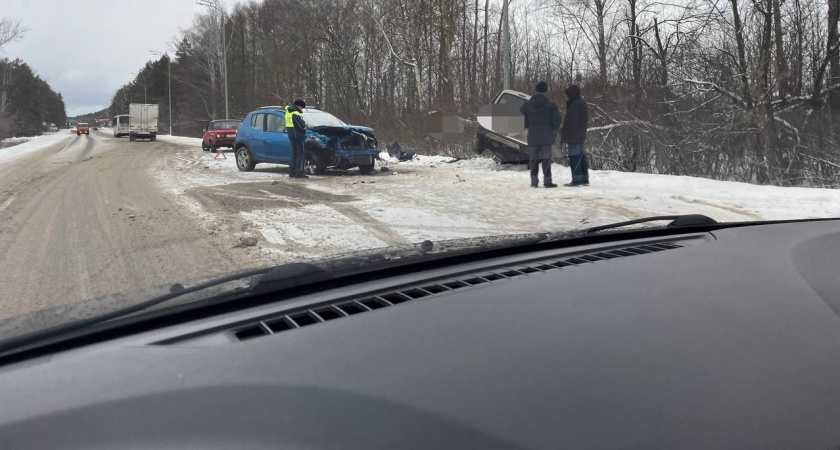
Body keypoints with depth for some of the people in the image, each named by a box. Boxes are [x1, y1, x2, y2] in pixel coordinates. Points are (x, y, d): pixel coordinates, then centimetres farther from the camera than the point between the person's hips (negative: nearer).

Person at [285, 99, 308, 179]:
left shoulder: (288, 112, 13)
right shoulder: (296, 114, -18)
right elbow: (302, 126, -22)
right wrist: (305, 126, 1)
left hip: (291, 136, 9)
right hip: (298, 136, -9)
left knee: (294, 154, 13)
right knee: (301, 154, -5)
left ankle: (292, 172, 13)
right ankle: (299, 173, -8)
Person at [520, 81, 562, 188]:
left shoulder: (527, 105, 0)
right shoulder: (551, 105, -5)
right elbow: (558, 120, -6)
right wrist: (554, 129, 12)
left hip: (532, 136, 2)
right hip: (546, 136, -1)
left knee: (534, 159, 8)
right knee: (546, 159, 3)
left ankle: (534, 180, 6)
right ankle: (547, 181, 2)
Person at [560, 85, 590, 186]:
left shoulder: (575, 105, -17)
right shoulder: (583, 103, 15)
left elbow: (570, 122, -19)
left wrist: (563, 136, -14)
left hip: (573, 136, -10)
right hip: (581, 135, 10)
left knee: (574, 156, -6)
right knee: (581, 156, 14)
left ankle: (576, 180, -6)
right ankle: (585, 179, 19)